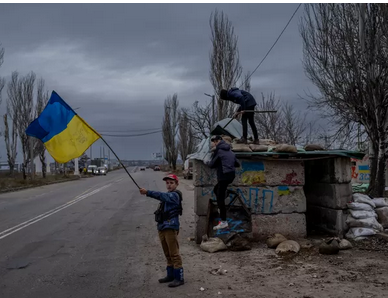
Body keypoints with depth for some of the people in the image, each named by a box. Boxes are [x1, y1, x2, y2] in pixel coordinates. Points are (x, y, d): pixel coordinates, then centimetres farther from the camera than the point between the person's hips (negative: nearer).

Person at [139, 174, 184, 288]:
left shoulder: (174, 195, -10)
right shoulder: (168, 195, 20)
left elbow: (161, 196, -27)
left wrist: (147, 192, -37)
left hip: (171, 228, -9)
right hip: (162, 227, 9)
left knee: (174, 254, -6)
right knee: (167, 254, 14)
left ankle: (179, 278, -2)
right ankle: (170, 275, 23)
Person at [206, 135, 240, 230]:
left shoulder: (218, 150, -5)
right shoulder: (230, 151, 19)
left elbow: (212, 165, -2)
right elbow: (237, 164, 23)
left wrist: (208, 162, 18)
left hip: (224, 176, -9)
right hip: (231, 175, 9)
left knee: (220, 198, -6)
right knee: (216, 189, 25)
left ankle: (223, 222, -9)